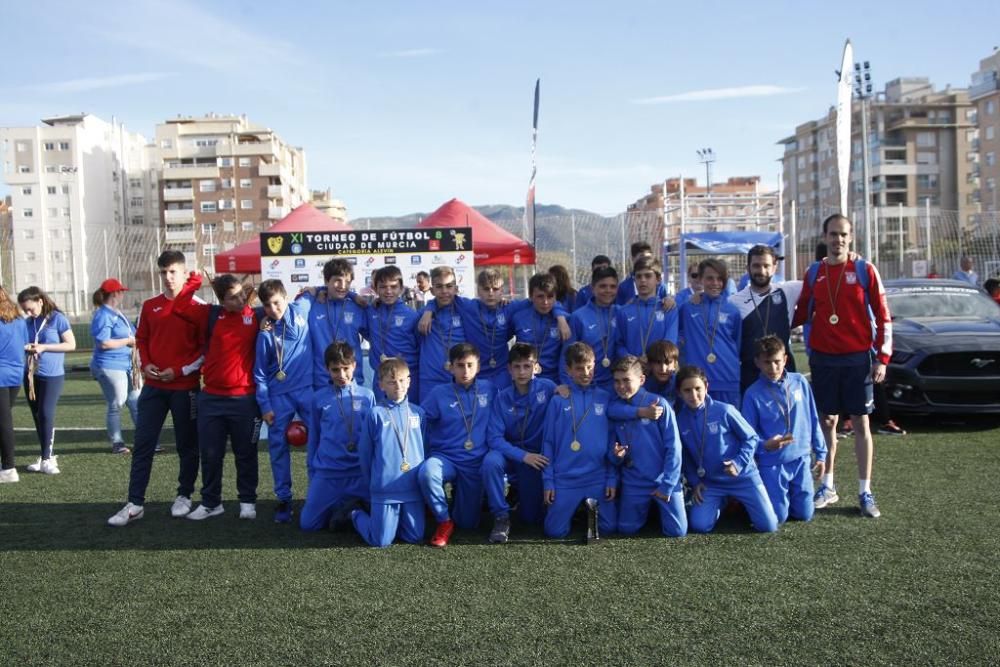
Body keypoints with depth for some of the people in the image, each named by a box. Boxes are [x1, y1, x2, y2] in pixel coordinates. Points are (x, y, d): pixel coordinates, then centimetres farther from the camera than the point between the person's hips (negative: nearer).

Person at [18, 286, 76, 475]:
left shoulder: (57, 318, -7)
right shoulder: (27, 322, 9)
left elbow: (71, 345, -8)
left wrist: (44, 347, -16)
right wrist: (24, 347, -3)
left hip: (52, 375, -6)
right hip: (31, 375, 6)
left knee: (46, 414, -9)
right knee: (37, 416, 8)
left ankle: (46, 458, -2)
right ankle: (47, 456, 18)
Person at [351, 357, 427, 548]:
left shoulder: (417, 413, 5)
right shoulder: (376, 414, -5)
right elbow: (364, 452, 3)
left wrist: (422, 476, 11)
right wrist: (372, 482, 8)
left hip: (413, 487, 3)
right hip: (384, 489, -3)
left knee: (415, 537, 3)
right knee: (381, 541, 0)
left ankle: (393, 519, 32)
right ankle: (357, 516, 28)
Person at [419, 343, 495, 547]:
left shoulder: (489, 389, 1)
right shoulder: (439, 393, -5)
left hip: (476, 463, 2)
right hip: (445, 458, -2)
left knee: (468, 523, 5)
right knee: (427, 472, -38)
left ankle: (459, 496, 41)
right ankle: (444, 521, -10)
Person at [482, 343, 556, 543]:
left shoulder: (547, 388, -10)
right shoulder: (502, 398, -8)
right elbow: (494, 437, -13)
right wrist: (522, 456, -24)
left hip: (536, 456, 0)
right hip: (510, 452, 0)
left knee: (531, 518, 2)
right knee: (490, 461, -35)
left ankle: (521, 491, 36)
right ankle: (501, 517, -16)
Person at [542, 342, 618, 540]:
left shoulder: (605, 399, 1)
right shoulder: (558, 401, -2)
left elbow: (612, 441, 4)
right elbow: (548, 442, 0)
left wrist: (612, 478, -1)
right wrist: (548, 480, -2)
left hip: (599, 478, 1)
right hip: (565, 479, -1)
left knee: (609, 527, 0)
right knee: (555, 531, 0)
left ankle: (592, 507, 30)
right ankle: (576, 507, 30)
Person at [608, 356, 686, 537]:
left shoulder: (659, 404, -12)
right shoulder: (614, 408, 0)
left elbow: (673, 447, -12)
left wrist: (667, 485, -13)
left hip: (664, 481, -3)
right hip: (634, 483, 3)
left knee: (677, 531, -3)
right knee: (627, 529, 6)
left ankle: (660, 506, 28)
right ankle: (647, 508, 36)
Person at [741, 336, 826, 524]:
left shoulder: (800, 382, -2)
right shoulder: (753, 393, -11)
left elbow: (813, 420, 7)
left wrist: (820, 453, 9)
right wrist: (765, 445, -29)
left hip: (801, 459, 3)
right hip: (772, 464, -3)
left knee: (804, 514, 7)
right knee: (778, 517, -1)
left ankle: (785, 494, 37)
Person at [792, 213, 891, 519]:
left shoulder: (864, 270, -2)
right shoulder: (814, 272, 6)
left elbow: (882, 316, -2)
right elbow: (802, 312, 13)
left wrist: (882, 358, -6)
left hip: (858, 358, -2)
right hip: (823, 359, 2)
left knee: (861, 423, 2)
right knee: (826, 422, 8)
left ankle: (865, 492, 9)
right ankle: (827, 486, 19)